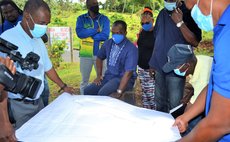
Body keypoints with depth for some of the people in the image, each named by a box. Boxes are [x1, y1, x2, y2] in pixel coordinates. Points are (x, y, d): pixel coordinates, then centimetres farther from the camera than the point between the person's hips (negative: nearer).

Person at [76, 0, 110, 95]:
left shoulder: (104, 19, 4)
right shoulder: (81, 18, 4)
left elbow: (105, 35, -11)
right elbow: (79, 33, -14)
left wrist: (88, 34, -8)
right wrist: (96, 30, -13)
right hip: (85, 54, 0)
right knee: (84, 81, 11)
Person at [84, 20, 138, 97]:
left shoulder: (131, 49, -17)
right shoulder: (108, 43, 4)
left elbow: (128, 72, -24)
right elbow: (99, 58, 21)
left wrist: (119, 92, -31)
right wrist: (99, 75, 10)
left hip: (123, 79, -6)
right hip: (108, 76, 6)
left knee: (103, 93, -30)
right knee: (87, 91, -12)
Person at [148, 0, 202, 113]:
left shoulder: (189, 13, -8)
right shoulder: (162, 13, 10)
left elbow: (195, 42, -17)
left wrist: (180, 22, -23)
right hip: (159, 65, 6)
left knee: (175, 106, -4)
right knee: (160, 103, 17)